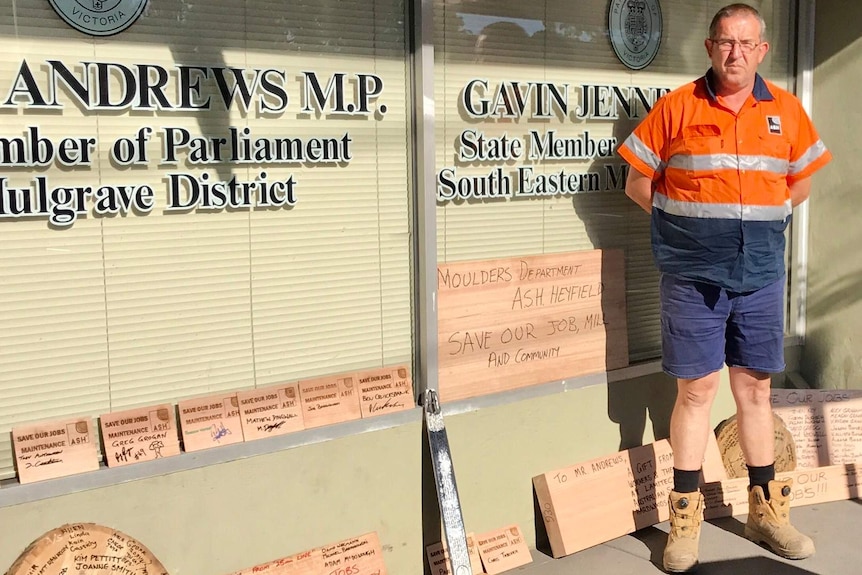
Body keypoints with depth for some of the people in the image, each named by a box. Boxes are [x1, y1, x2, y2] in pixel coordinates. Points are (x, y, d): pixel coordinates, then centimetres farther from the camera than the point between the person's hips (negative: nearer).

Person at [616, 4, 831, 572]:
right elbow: (638, 183, 1)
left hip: (761, 274, 3)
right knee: (696, 389, 0)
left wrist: (760, 222, 8)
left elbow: (799, 183, 17)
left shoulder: (786, 111, 6)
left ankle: (766, 510, 24)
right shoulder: (677, 108, -3)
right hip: (692, 275, -3)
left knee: (755, 387, 11)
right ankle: (686, 517, 12)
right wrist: (690, 225, 1)